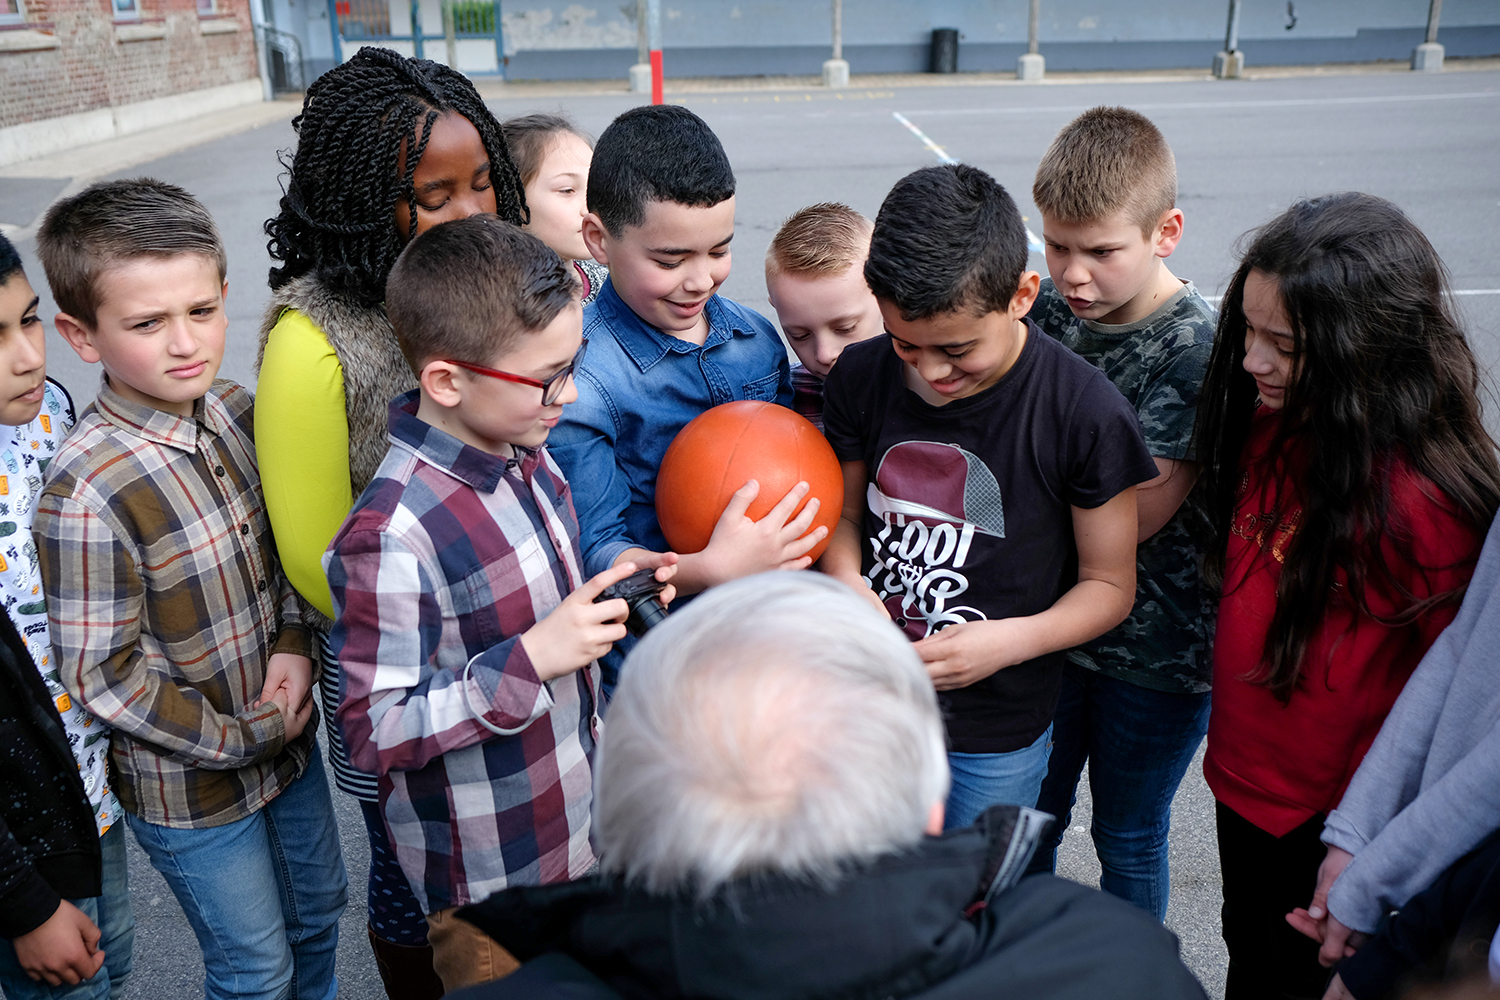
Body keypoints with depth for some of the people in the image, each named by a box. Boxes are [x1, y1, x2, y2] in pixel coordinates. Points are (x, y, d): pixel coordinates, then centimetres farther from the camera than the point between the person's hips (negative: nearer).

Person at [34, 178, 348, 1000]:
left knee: (320, 910, 27)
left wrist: (294, 645, -10)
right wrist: (241, 740, -15)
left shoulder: (236, 411, -8)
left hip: (288, 735, 6)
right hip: (190, 787, -6)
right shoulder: (88, 490, -28)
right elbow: (102, 675, -21)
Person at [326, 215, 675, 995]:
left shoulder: (525, 455, -5)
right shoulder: (393, 537, -30)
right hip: (488, 878, -7)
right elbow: (374, 733, -26)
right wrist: (531, 661, -33)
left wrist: (612, 589, -7)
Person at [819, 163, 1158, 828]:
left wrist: (1012, 639, -24)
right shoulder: (862, 376, -7)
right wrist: (845, 581, -16)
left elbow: (1110, 585, -8)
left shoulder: (1088, 414, -18)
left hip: (996, 732, -3)